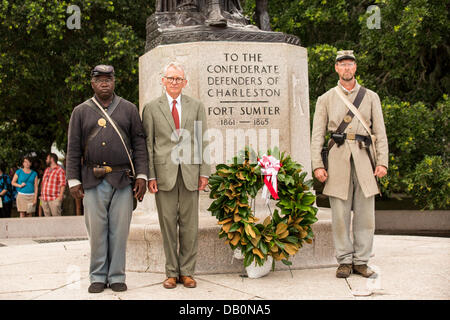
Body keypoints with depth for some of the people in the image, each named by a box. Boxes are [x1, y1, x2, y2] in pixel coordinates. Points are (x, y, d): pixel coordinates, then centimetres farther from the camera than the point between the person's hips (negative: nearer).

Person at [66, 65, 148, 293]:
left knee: (120, 230, 1)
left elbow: (139, 144, 6)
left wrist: (142, 176, -2)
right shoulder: (81, 112, 10)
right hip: (93, 181, 0)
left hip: (122, 180, 0)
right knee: (96, 229, 2)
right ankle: (98, 277, 13)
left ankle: (117, 276, 11)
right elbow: (73, 149, 8)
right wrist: (73, 181, 1)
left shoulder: (129, 109, 9)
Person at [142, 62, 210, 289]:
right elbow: (148, 144, 4)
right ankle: (171, 272, 12)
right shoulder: (151, 108, 7)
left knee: (189, 224, 4)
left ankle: (187, 271, 13)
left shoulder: (196, 107, 11)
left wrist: (204, 172, 1)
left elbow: (202, 141, 9)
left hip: (190, 173, 1)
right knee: (168, 224, 2)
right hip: (164, 173, -1)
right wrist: (150, 175, -4)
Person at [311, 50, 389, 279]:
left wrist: (382, 162, 0)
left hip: (364, 157, 1)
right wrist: (317, 165, -2)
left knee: (365, 213, 0)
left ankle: (361, 261, 8)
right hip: (338, 156, -1)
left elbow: (380, 132, 11)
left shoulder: (370, 97, 14)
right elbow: (317, 134, 8)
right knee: (340, 214, -2)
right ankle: (345, 261, 7)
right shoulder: (326, 99, 12)